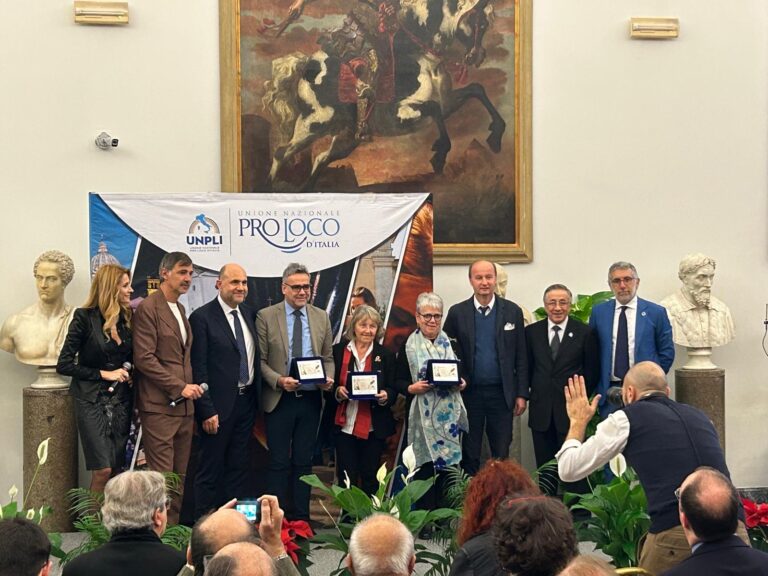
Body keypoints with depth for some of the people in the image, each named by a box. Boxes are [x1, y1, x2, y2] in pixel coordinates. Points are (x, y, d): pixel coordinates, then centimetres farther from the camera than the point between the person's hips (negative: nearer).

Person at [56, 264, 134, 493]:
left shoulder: (127, 318, 7)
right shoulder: (85, 318, -8)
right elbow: (64, 365, -10)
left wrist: (129, 374, 1)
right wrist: (103, 374, -12)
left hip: (121, 400, 5)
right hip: (92, 399, -5)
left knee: (117, 469, 4)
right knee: (103, 470, -12)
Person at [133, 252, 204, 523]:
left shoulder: (180, 309, 19)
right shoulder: (148, 308, -8)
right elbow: (144, 358, -15)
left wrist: (190, 386, 13)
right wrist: (180, 387, -15)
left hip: (184, 405, 8)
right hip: (159, 406, -8)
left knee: (179, 475, 9)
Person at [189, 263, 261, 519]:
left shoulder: (249, 314, 10)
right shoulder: (202, 317, -10)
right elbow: (198, 368, -13)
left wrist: (256, 398, 9)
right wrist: (207, 411, -16)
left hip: (246, 401, 6)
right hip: (219, 405, -6)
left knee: (239, 467, 12)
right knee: (211, 468, 3)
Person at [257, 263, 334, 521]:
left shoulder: (321, 317, 7)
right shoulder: (266, 316, -3)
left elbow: (328, 357, 12)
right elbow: (260, 360, -4)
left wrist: (328, 378, -7)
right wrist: (279, 381, -19)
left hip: (311, 399, 3)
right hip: (279, 399, -3)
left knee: (304, 461, 9)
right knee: (279, 462, 0)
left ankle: (301, 518, 16)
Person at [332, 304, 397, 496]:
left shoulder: (385, 356, 6)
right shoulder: (338, 351, 3)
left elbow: (393, 391, 5)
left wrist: (385, 396, -16)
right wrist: (337, 392, -15)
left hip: (374, 429, 1)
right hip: (345, 426, 0)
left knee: (370, 479, 7)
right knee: (346, 479, 2)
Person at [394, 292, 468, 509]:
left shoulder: (451, 344, 12)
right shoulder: (408, 346, 3)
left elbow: (463, 373, 16)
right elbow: (398, 381, 1)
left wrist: (462, 383, -5)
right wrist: (412, 388, -18)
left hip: (449, 415, 3)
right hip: (421, 417, -3)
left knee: (447, 462, 2)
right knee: (424, 466, -5)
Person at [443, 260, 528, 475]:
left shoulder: (512, 311, 2)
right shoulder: (457, 312, 2)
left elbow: (521, 357, 3)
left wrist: (521, 394, 0)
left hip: (501, 393, 0)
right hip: (469, 393, 0)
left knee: (501, 455, 5)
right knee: (469, 455, 7)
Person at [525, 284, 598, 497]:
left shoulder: (584, 333, 0)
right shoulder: (531, 332, 6)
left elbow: (592, 371, 3)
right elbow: (527, 368, 11)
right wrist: (527, 394, 3)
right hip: (541, 410, 3)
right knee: (545, 466, 9)